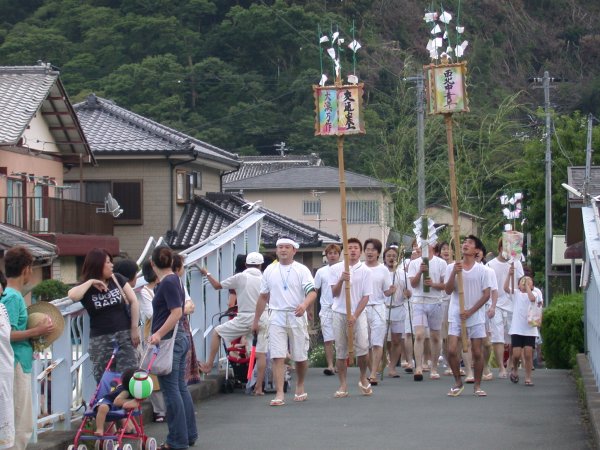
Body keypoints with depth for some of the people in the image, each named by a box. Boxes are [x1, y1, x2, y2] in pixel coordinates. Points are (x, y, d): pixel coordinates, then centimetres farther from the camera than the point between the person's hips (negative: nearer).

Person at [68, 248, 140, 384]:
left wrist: (134, 328, -2)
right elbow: (72, 296, -24)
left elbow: (133, 302, 4)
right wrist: (90, 282, -16)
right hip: (100, 340, -1)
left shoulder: (117, 279, 4)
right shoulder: (86, 288, -1)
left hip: (124, 335, 1)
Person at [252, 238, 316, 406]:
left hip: (296, 316, -1)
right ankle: (279, 394, -12)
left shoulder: (301, 270, -1)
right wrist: (256, 320, 18)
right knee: (277, 356, -9)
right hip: (277, 317, 2)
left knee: (300, 357, 8)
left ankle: (300, 386, 31)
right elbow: (263, 297, 17)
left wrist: (304, 305, -33)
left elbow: (312, 292, -12)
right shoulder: (269, 271, 10)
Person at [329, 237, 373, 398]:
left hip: (358, 314, -1)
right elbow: (334, 293, 1)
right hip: (339, 313, 1)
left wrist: (354, 316, -11)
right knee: (340, 351, 3)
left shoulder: (366, 271, 1)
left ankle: (363, 379, 10)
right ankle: (343, 385, 10)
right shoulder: (336, 269, 4)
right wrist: (341, 280, -18)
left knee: (363, 348, -12)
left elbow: (365, 297, -2)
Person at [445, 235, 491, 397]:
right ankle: (458, 383, 11)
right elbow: (448, 291, -6)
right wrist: (454, 273, -21)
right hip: (456, 316, 1)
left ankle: (477, 386, 15)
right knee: (452, 351, -8)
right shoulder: (452, 267, 2)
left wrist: (471, 311, -11)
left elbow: (486, 294, -2)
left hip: (475, 317, -1)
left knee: (477, 352, 1)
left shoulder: (481, 270, -1)